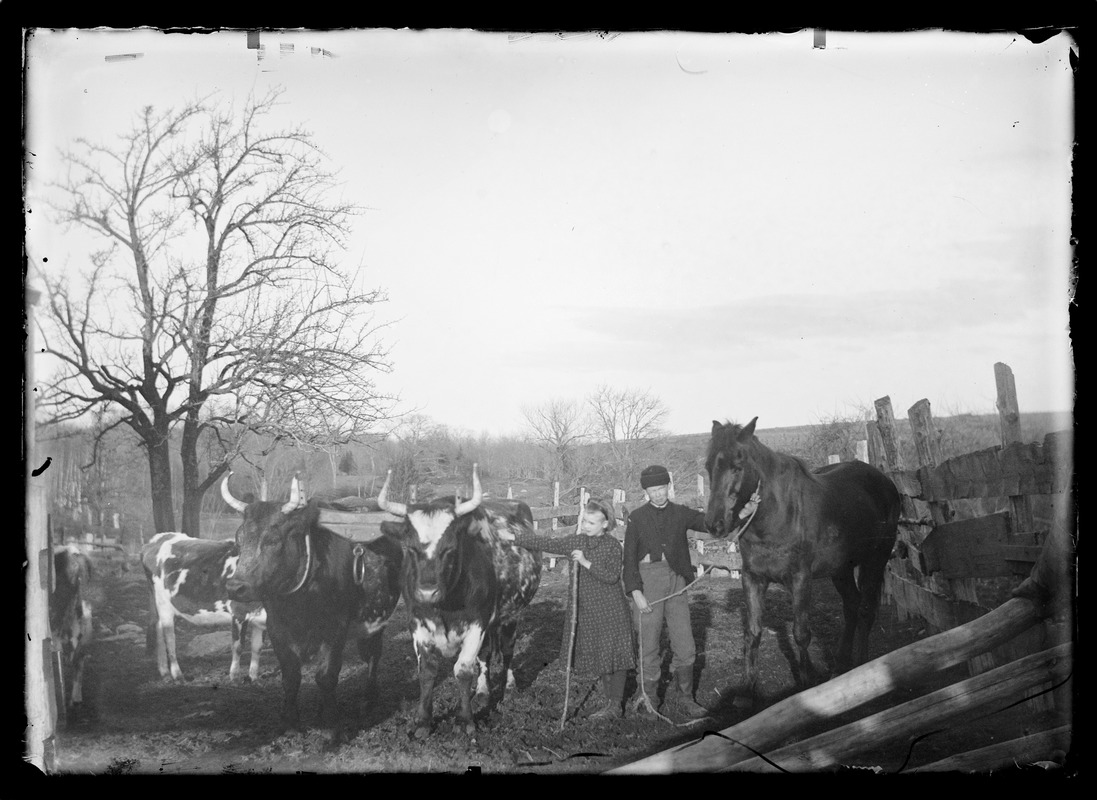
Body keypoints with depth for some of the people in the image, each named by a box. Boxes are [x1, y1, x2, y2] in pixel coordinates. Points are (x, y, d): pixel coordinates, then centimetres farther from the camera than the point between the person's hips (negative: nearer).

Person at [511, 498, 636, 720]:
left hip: (610, 611, -5)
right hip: (584, 610, 5)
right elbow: (543, 543, -1)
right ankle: (610, 701, 25)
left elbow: (612, 576, -19)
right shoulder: (575, 542, 2)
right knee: (597, 655, 12)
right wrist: (512, 538, -6)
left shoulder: (613, 546, -10)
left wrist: (586, 562, -24)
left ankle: (616, 706, 10)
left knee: (614, 654, 0)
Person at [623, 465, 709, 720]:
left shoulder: (681, 514, 6)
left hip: (677, 583, 3)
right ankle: (649, 699, 20)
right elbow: (629, 558, -1)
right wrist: (635, 591, -11)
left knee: (685, 647, 6)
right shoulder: (637, 518, 0)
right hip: (648, 584, -2)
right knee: (649, 645, 5)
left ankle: (682, 698, 21)